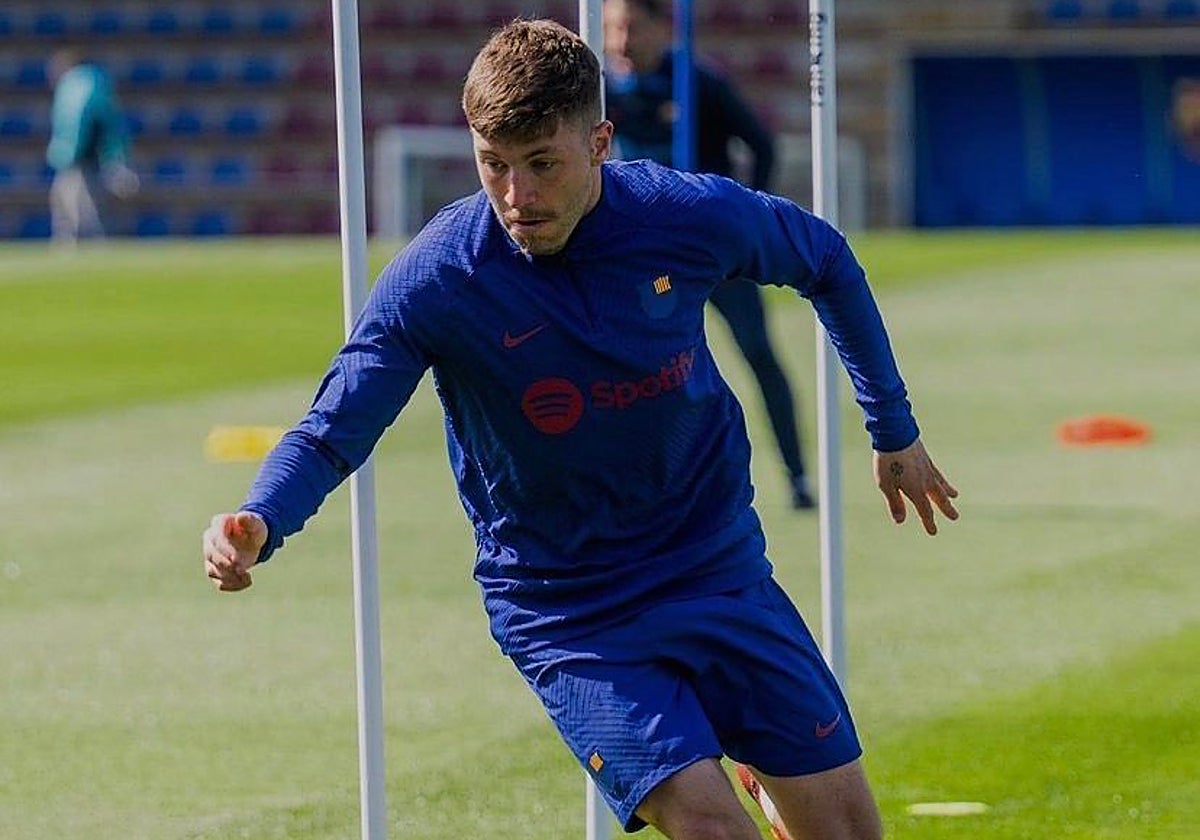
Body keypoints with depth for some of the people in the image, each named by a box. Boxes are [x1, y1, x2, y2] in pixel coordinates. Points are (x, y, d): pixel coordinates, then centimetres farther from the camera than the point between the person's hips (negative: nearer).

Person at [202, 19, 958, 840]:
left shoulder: (692, 216, -13)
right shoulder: (434, 279, -19)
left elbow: (827, 262, 7)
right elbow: (331, 432, -18)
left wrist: (895, 431, 16)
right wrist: (257, 523, -40)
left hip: (721, 567, 3)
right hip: (562, 610, -3)